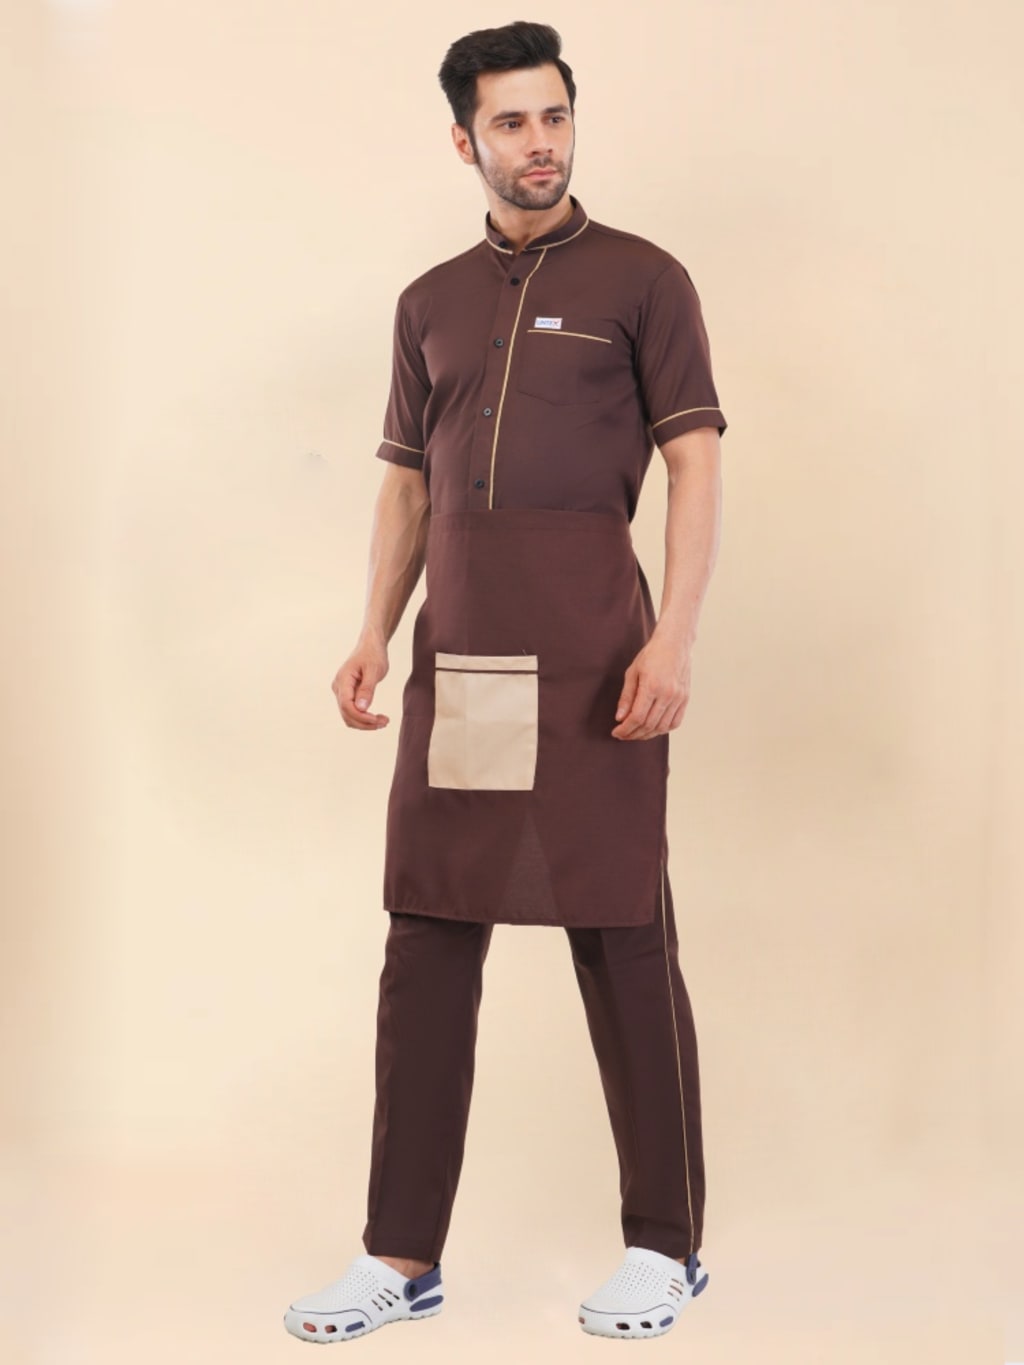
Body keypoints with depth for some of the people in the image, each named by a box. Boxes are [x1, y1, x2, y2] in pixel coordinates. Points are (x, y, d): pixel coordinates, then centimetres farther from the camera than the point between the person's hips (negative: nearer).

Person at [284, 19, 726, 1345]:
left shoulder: (640, 279, 3)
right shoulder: (430, 303, 17)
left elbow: (695, 463, -2)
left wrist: (675, 636, -14)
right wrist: (375, 633, 6)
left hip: (591, 652, -4)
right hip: (457, 653, 5)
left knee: (623, 941, 1)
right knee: (426, 944, 4)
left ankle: (664, 1246, 14)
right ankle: (402, 1252, 13)